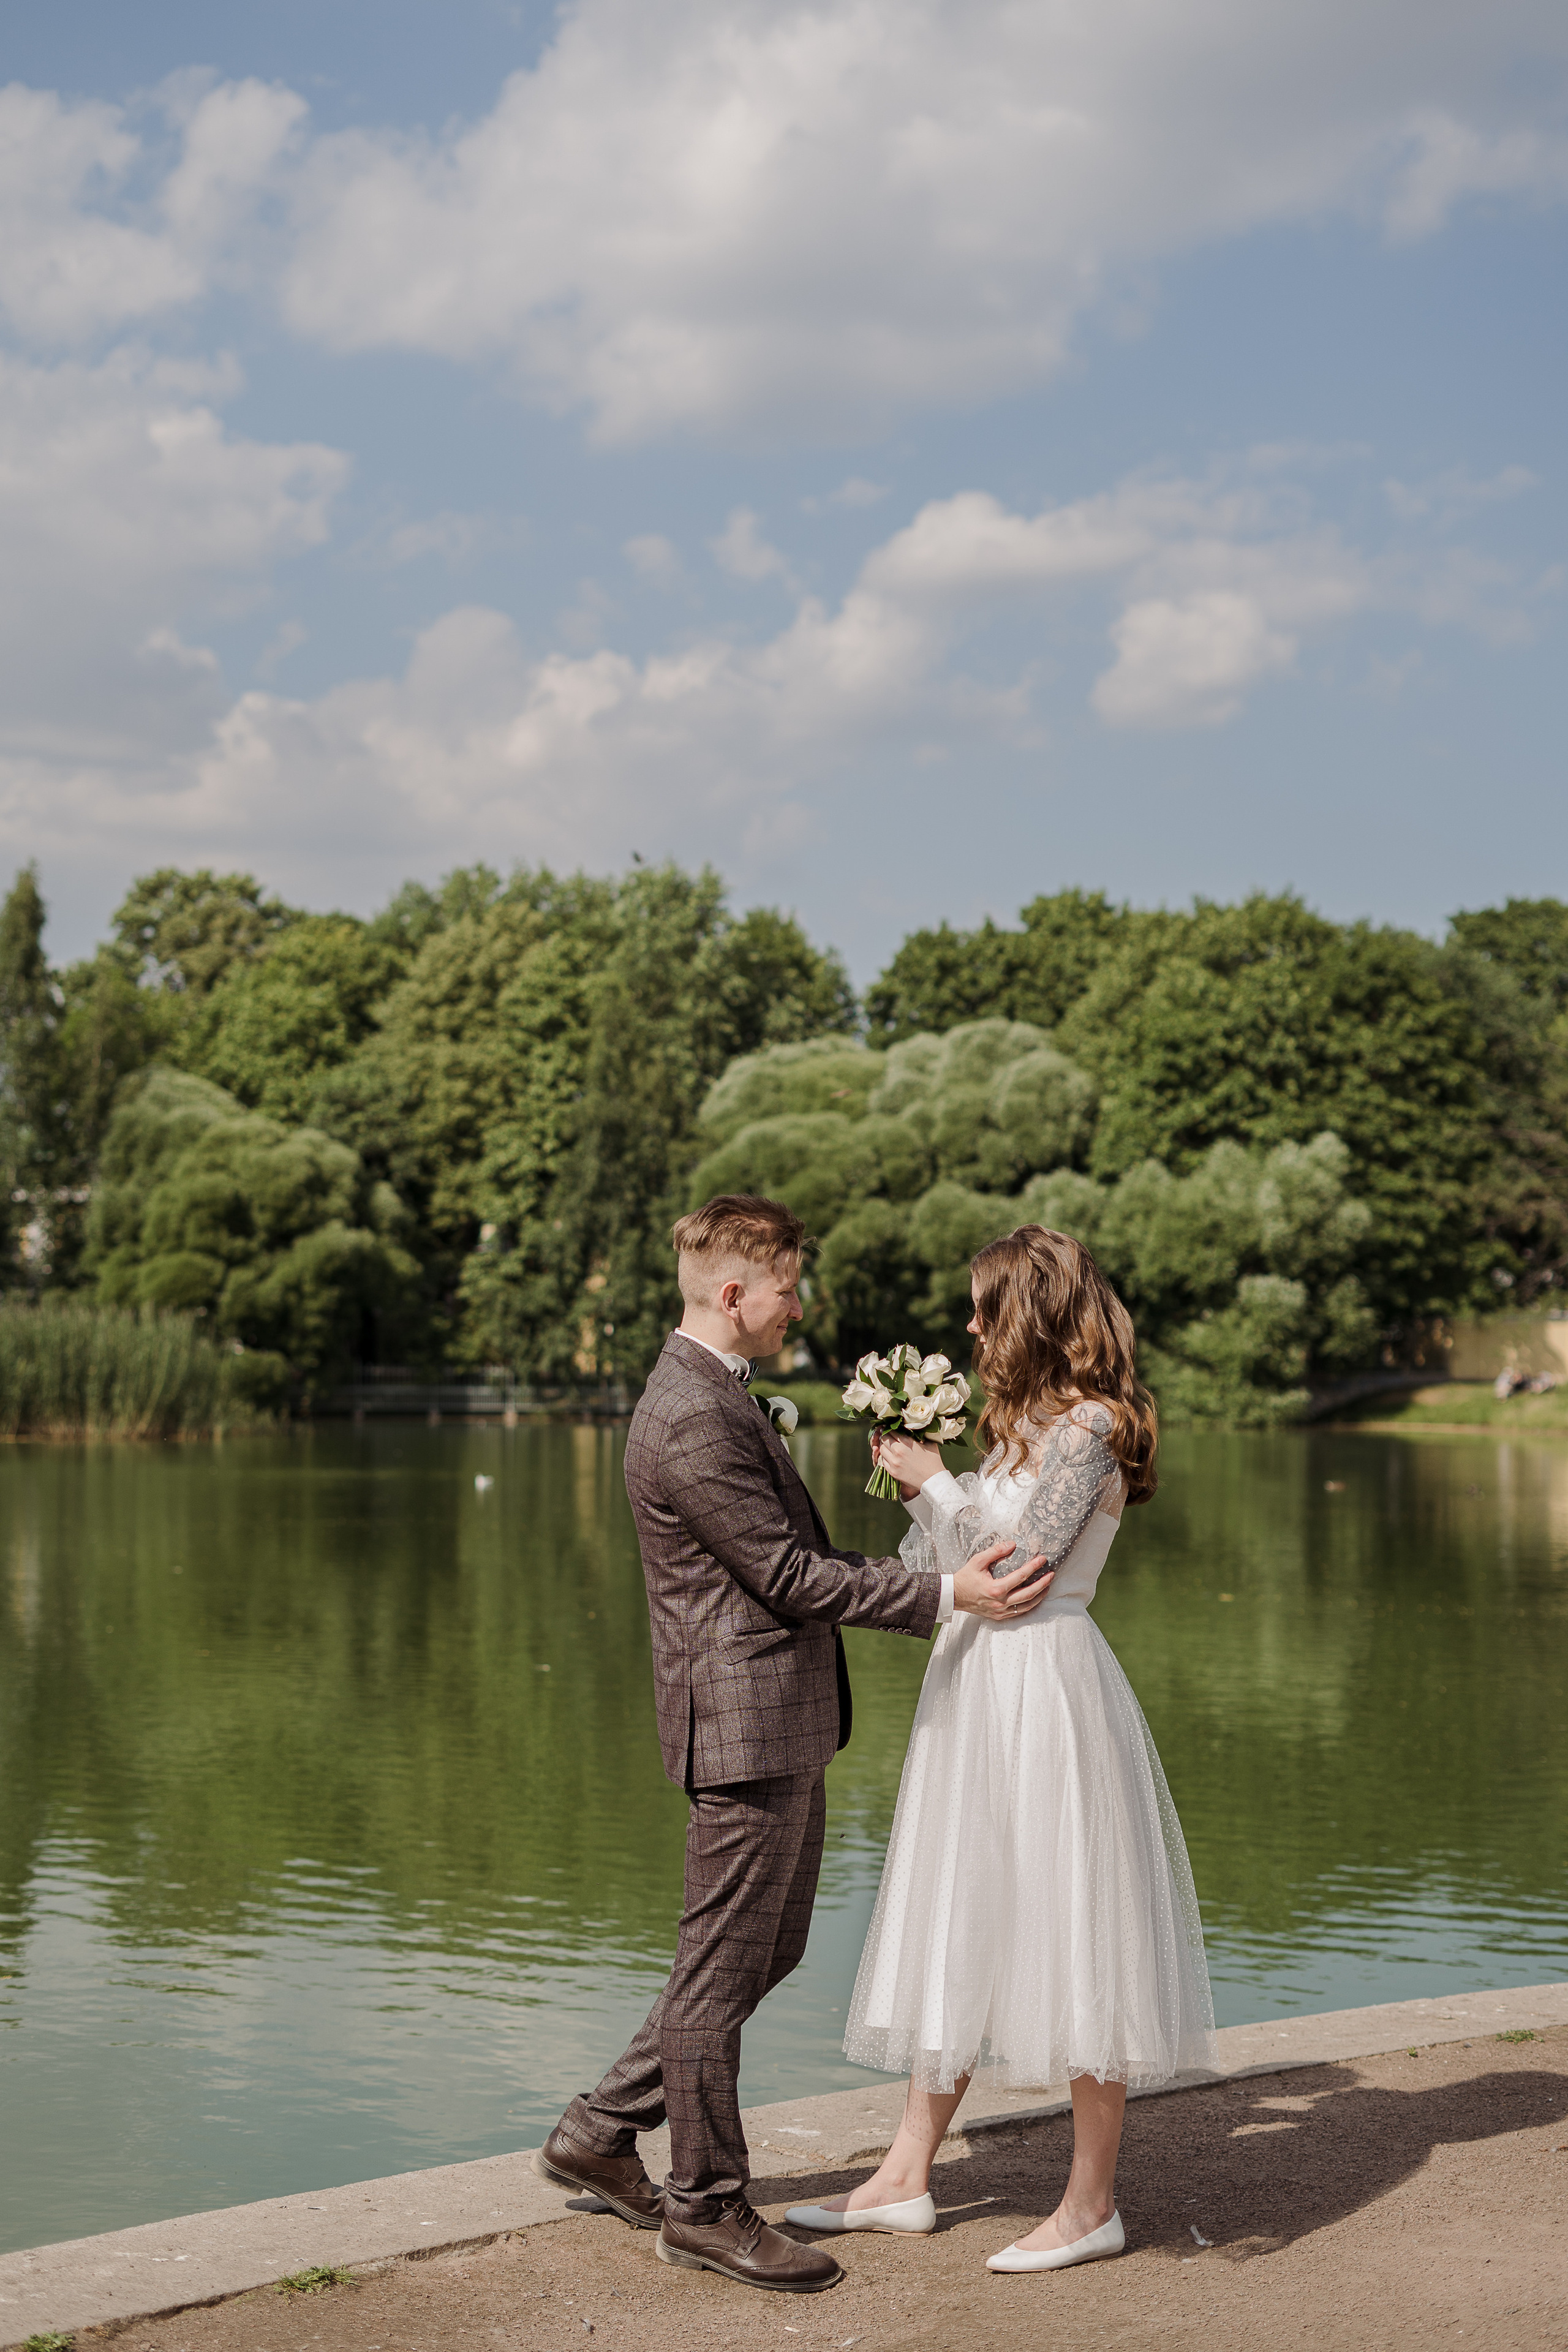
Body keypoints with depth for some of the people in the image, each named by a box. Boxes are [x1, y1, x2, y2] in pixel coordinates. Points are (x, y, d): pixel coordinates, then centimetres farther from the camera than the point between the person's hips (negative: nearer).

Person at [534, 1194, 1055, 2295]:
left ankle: (601, 2134, 26)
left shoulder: (717, 1393, 15)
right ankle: (706, 2206, 15)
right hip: (746, 1723, -11)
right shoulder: (692, 1419, -20)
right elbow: (787, 1573, -20)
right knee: (723, 1969, 2)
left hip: (785, 1724, 11)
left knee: (767, 1951, 18)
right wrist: (945, 1593, -19)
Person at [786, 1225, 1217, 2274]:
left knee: (1068, 1937, -1)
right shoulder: (1030, 1423, 14)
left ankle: (1093, 2204, 9)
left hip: (1045, 1690, -10)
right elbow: (958, 1560, 16)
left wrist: (937, 1486, -9)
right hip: (979, 1690, 10)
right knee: (962, 1932, 13)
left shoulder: (1086, 1425, -14)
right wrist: (920, 1483, 9)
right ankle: (907, 2178, 22)